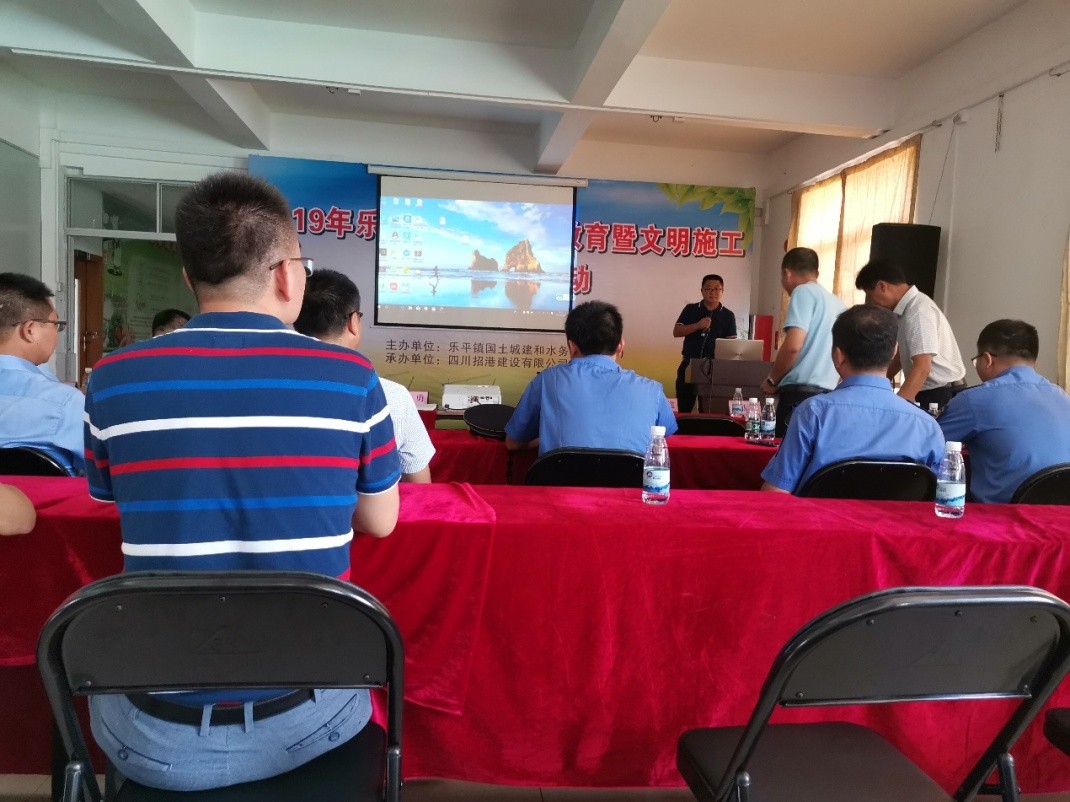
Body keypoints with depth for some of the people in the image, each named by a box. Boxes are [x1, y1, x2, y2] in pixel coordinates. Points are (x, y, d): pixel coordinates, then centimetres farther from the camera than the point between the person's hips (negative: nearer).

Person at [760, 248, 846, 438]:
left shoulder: (804, 292, -4)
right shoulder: (836, 302, 19)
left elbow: (793, 346, -16)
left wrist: (772, 380, -2)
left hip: (802, 393, -8)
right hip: (828, 392, 8)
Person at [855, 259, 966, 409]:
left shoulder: (918, 311, -19)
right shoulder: (908, 307, 9)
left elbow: (922, 368, -28)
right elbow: (903, 357, 20)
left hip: (941, 397, -8)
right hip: (929, 393, 8)